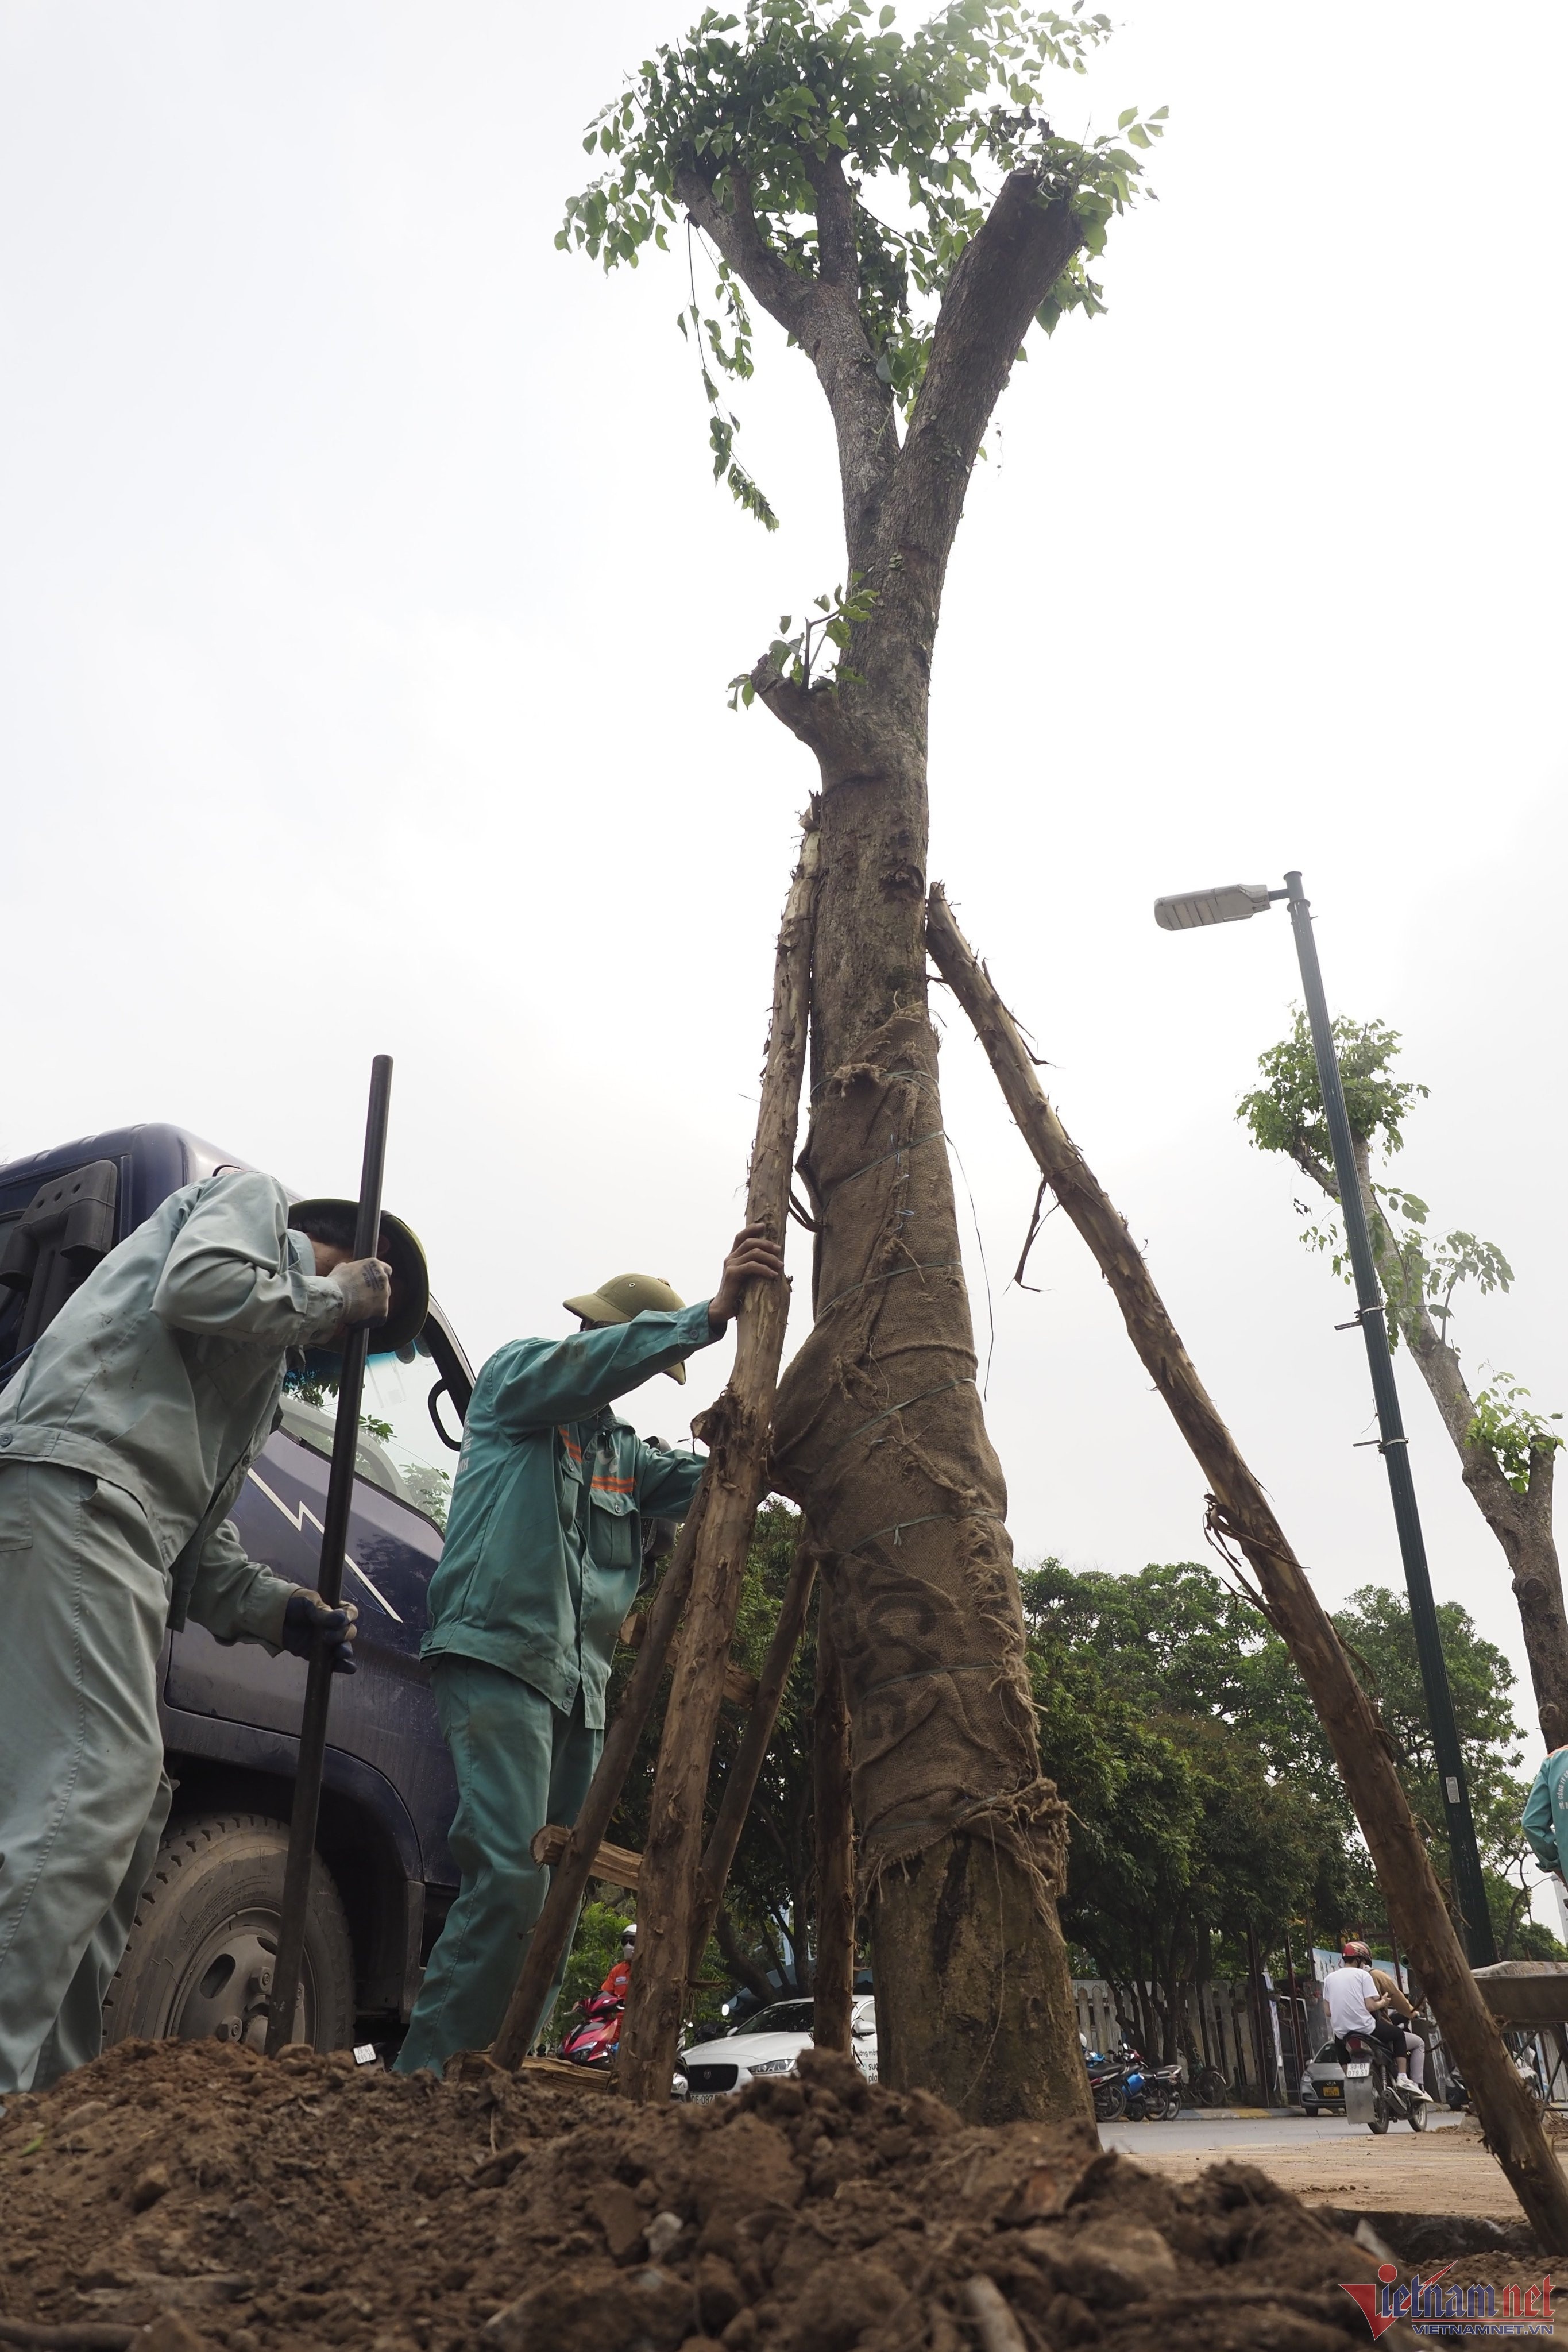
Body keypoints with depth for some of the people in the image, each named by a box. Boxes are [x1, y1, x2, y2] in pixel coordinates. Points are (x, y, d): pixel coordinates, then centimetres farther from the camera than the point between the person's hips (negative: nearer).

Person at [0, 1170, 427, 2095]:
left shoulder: (269, 1360, 33)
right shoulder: (252, 1200, 11)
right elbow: (195, 1288, -13)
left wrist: (274, 1608, 12)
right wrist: (330, 1293, 1)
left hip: (122, 1525, 10)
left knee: (128, 1810, 6)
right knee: (98, 1777, -19)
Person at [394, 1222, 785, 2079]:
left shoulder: (622, 1449, 24)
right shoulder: (516, 1374, 5)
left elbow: (703, 1481, 8)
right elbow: (589, 1366, -16)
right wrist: (710, 1313, -29)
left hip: (580, 1686, 8)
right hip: (499, 1658, -7)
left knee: (553, 1903, 5)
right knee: (509, 1879, -19)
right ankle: (427, 2074, -12)